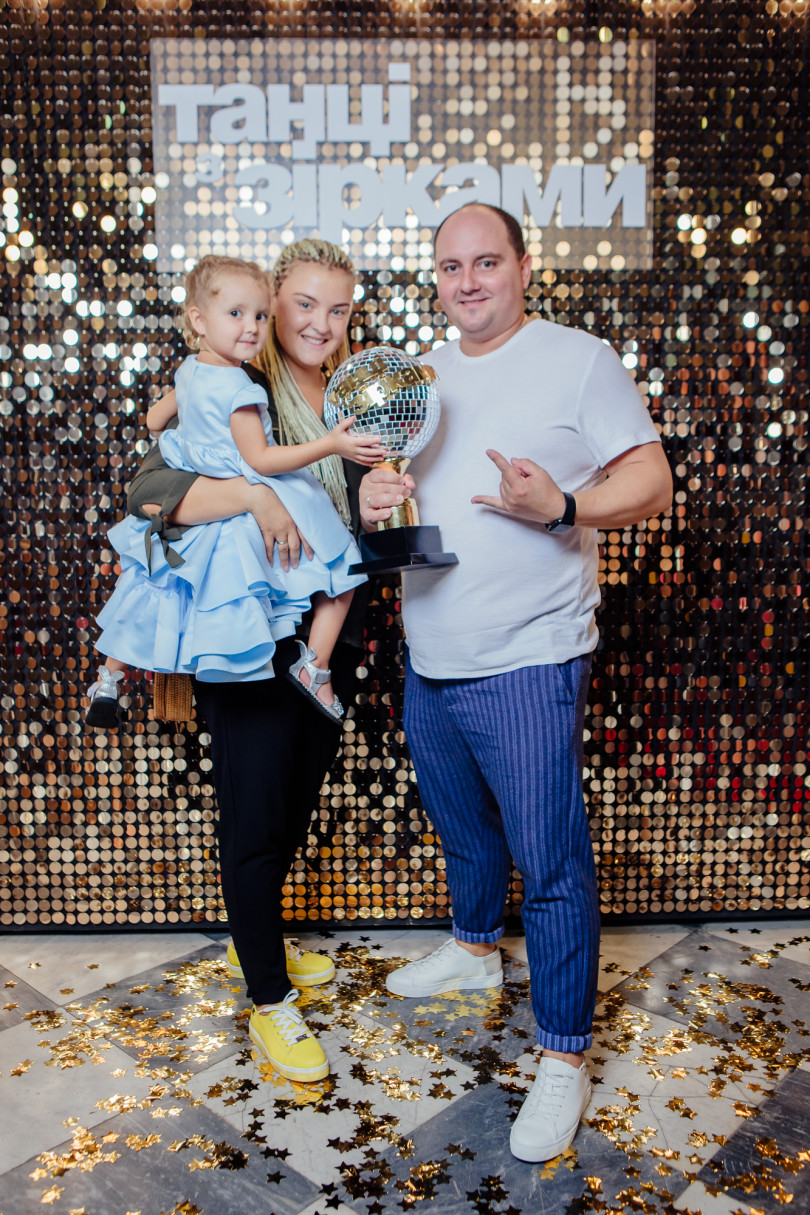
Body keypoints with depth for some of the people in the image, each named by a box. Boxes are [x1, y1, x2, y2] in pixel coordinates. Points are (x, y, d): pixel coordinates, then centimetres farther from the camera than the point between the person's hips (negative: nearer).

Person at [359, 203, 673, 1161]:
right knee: (462, 829, 23)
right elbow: (386, 481, 19)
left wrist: (561, 507, -26)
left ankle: (564, 1057, 14)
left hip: (527, 663, -6)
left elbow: (652, 481, -7)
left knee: (549, 861, -1)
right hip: (427, 663, 6)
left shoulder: (580, 360, -4)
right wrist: (371, 501, -5)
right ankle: (474, 948, 48)